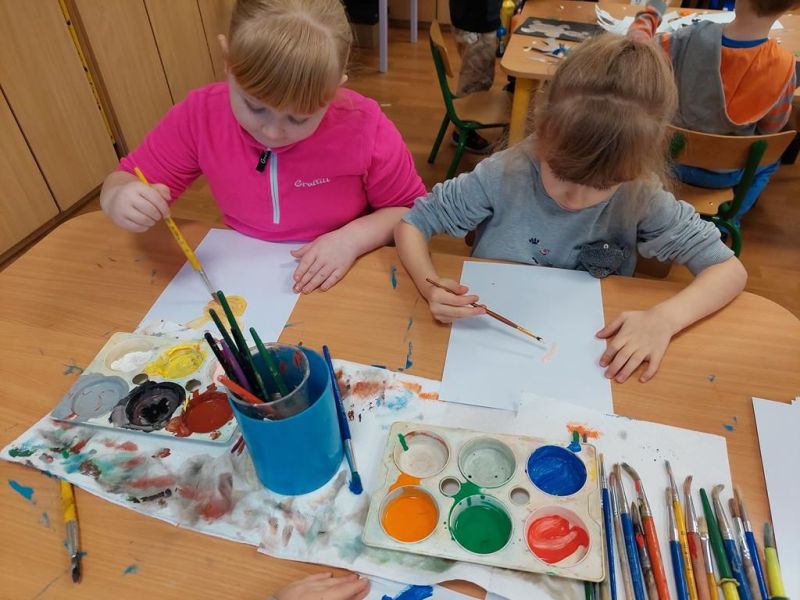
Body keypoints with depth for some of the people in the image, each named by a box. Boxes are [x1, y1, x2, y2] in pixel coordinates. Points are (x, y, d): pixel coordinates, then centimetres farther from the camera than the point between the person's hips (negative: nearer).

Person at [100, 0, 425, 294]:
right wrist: (120, 200, -23)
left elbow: (413, 210, -6)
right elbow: (125, 180, 0)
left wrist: (354, 238, -21)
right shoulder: (200, 114, -11)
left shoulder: (364, 127, -18)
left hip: (340, 284, -2)